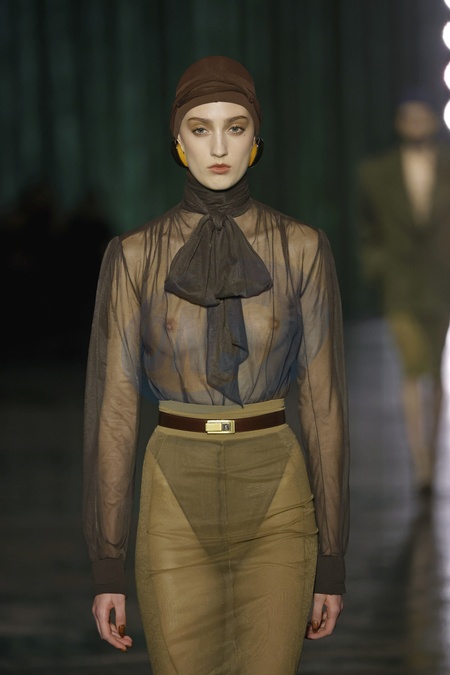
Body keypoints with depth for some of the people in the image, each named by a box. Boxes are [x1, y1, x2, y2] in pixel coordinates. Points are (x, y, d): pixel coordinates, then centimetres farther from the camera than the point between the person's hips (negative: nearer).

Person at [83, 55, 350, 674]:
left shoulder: (302, 250, -1)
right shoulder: (134, 257, -1)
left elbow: (324, 402, 1)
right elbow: (113, 408, 0)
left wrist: (333, 561, 1)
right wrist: (107, 566, -2)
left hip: (275, 507, 0)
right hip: (178, 510, 0)